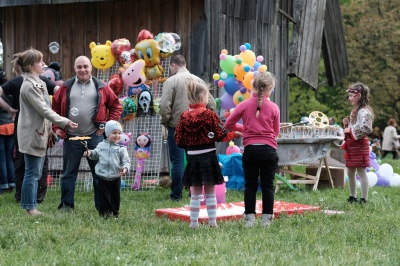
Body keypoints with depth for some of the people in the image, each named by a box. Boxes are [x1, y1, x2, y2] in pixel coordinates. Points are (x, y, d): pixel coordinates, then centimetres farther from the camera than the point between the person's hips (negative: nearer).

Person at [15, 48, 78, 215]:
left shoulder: (38, 83, 14)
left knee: (35, 173, 12)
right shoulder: (29, 86, -16)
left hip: (39, 133, 10)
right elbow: (44, 110, -19)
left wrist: (50, 128, 15)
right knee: (33, 172, -4)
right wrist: (65, 122, -16)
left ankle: (31, 207, 17)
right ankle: (30, 207, 2)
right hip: (32, 134, -10)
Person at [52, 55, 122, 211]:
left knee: (99, 172, 4)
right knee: (69, 173, 7)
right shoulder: (66, 88, 6)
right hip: (71, 138, 1)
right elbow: (55, 108, 11)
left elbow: (116, 106, 8)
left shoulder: (101, 87, 4)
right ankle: (66, 204, 15)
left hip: (95, 136, 0)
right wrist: (56, 127, 1)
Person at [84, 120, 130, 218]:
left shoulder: (121, 148, -4)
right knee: (104, 196, 2)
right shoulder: (101, 145, 4)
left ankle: (115, 212, 22)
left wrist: (125, 168, -25)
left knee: (115, 196, 9)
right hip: (103, 177, 1)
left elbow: (126, 160, -6)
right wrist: (90, 153, 0)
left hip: (116, 177, -1)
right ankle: (104, 212, 8)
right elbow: (96, 154, 19)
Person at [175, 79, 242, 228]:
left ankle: (194, 222, 11)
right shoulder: (209, 115, -9)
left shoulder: (184, 117, 0)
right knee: (210, 192, 6)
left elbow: (179, 141, 2)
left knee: (195, 193, 12)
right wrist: (235, 134, 9)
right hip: (208, 156, -3)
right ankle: (212, 222, 7)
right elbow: (221, 136, -7)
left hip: (192, 158, 3)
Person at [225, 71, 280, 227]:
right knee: (268, 186, 7)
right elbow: (276, 131, 7)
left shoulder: (244, 105, -2)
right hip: (269, 150, 0)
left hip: (250, 149, 0)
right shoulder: (273, 107, -1)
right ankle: (267, 219, 7)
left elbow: (228, 124, 2)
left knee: (250, 185, 9)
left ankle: (250, 218, 8)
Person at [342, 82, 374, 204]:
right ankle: (352, 197, 21)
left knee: (361, 171, -7)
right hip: (351, 144, 10)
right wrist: (346, 124, 9)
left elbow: (366, 129, -24)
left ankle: (364, 199, -4)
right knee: (350, 172, 13)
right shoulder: (354, 111, 18)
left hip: (359, 144, -10)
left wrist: (350, 131, -18)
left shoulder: (364, 112, -14)